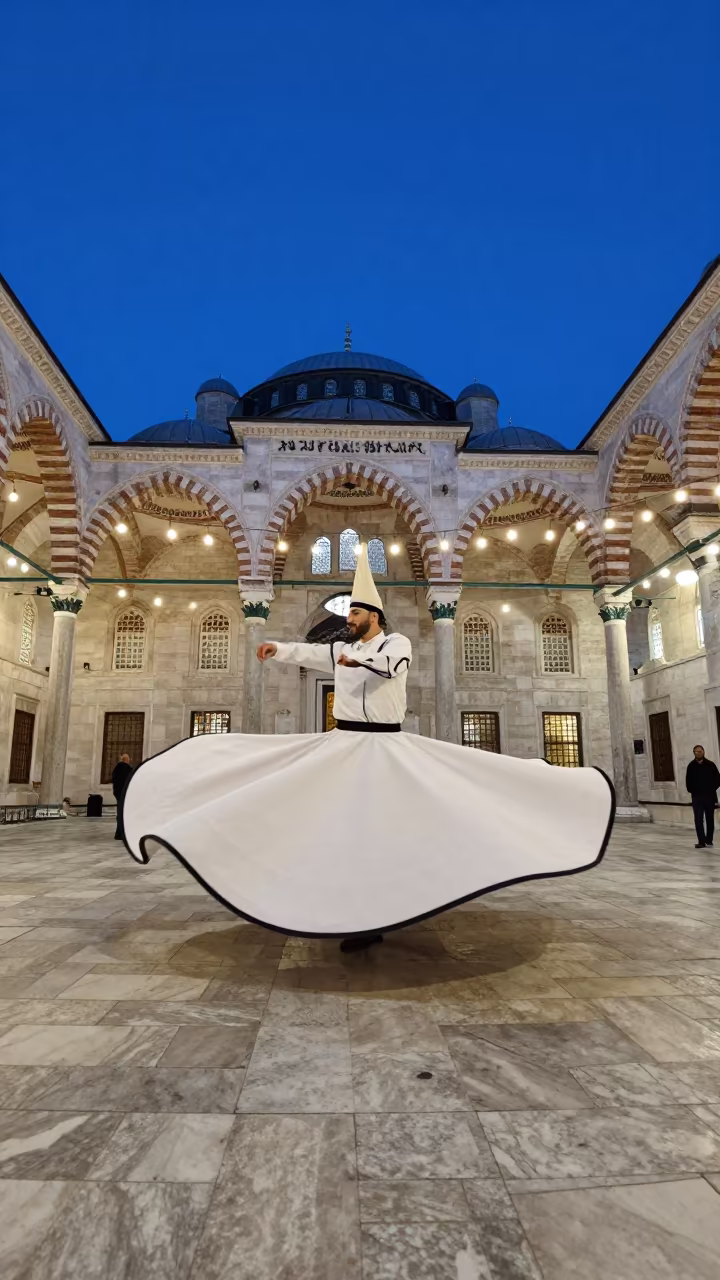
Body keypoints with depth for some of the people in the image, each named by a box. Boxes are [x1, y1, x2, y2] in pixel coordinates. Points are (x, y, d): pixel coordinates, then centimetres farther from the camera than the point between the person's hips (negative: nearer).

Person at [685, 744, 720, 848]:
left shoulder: (710, 765, -2)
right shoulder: (691, 766, 2)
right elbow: (688, 781, 8)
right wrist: (692, 791, 1)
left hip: (709, 796, 0)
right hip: (696, 797, 0)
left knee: (710, 819, 8)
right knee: (698, 820, -4)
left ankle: (709, 841, 18)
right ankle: (701, 841, -2)